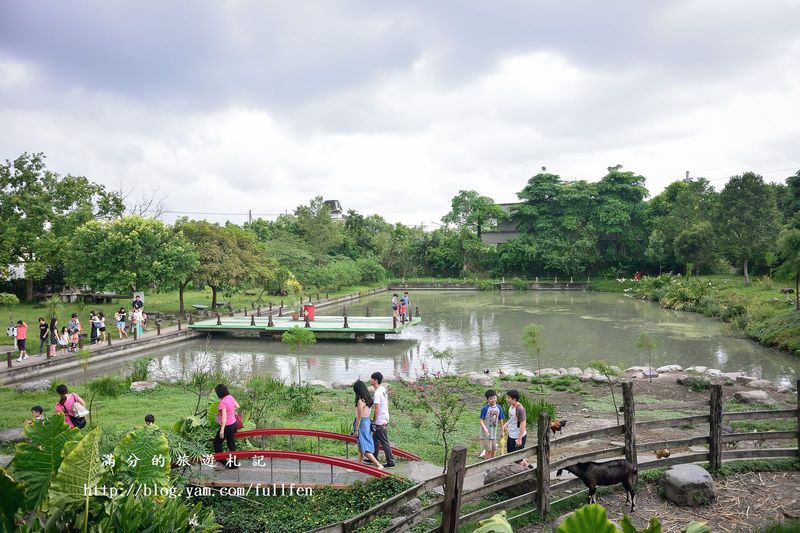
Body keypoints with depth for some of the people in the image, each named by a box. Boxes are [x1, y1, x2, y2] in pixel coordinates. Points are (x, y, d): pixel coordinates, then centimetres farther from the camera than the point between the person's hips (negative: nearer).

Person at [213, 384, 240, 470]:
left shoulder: (223, 402, -23)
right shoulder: (230, 397, -2)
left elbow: (224, 417, -27)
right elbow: (237, 406, 12)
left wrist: (222, 430, -27)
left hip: (227, 426, -8)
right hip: (233, 423, 8)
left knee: (217, 442, 11)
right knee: (231, 444, 16)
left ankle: (221, 461, 16)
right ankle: (234, 464, 22)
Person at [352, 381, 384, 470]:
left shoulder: (361, 401, -21)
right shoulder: (367, 399, 2)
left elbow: (359, 417, -19)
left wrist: (356, 430, -13)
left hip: (362, 423, -9)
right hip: (367, 421, 9)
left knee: (364, 449, -3)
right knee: (361, 447, 18)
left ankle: (378, 465, -5)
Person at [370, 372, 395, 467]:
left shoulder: (377, 393, -22)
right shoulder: (383, 389, 7)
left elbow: (377, 409, -23)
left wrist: (374, 421, -12)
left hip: (380, 421, -10)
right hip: (384, 419, 10)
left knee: (384, 442, -1)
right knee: (376, 439, 21)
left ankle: (390, 462, 5)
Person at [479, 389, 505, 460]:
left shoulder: (498, 408, -1)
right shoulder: (485, 408, -16)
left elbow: (500, 420, 9)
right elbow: (481, 420, -15)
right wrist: (485, 428, -31)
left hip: (494, 433, 5)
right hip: (486, 434, -5)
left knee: (494, 450, 14)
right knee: (488, 450, 0)